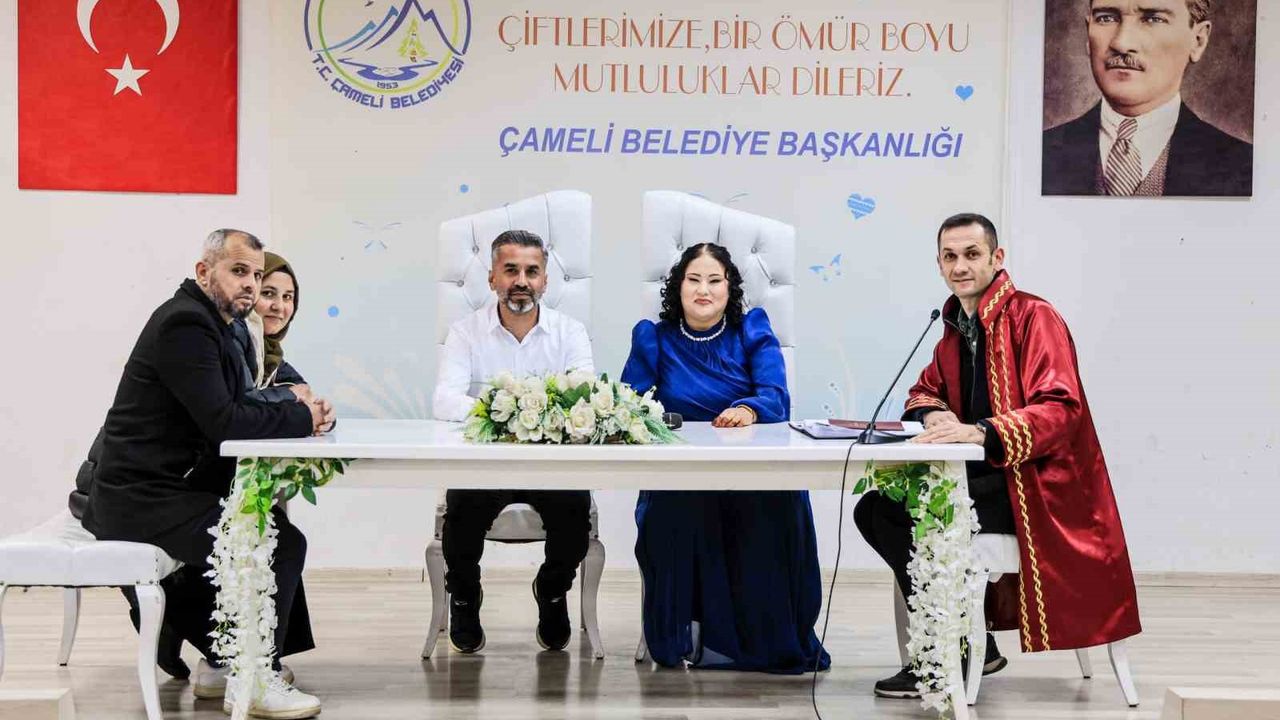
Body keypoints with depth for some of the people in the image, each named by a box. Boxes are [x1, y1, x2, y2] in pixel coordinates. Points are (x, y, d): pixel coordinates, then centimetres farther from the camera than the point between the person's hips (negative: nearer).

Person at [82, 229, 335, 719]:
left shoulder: (208, 322, 15)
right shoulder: (186, 323, -17)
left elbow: (238, 408, 15)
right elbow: (222, 422, -25)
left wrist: (295, 408, -3)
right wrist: (303, 418, -14)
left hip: (160, 489, 11)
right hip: (141, 500, -11)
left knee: (270, 523, 23)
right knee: (283, 542, -16)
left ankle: (221, 661, 27)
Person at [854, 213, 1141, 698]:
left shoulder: (1033, 318, -13)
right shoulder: (955, 327, 12)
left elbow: (1060, 410, -24)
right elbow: (924, 393, 23)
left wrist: (978, 432, -37)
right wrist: (935, 413, -3)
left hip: (1035, 487, -9)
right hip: (982, 477, 9)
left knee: (904, 516, -23)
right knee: (874, 509, -3)